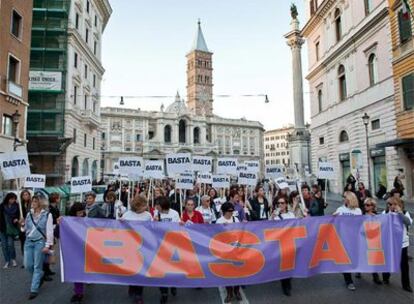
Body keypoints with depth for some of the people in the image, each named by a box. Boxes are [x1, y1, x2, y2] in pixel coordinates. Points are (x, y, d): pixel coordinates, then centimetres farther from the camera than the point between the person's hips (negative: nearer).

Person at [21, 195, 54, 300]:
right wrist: (23, 225, -6)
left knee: (37, 267, -1)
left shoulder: (47, 214, -8)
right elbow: (26, 229, 15)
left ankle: (34, 290, 10)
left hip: (40, 242, -5)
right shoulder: (29, 214, 7)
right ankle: (40, 276, 36)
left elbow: (49, 231, -9)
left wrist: (48, 245, -13)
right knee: (28, 265, 7)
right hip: (28, 242, 5)